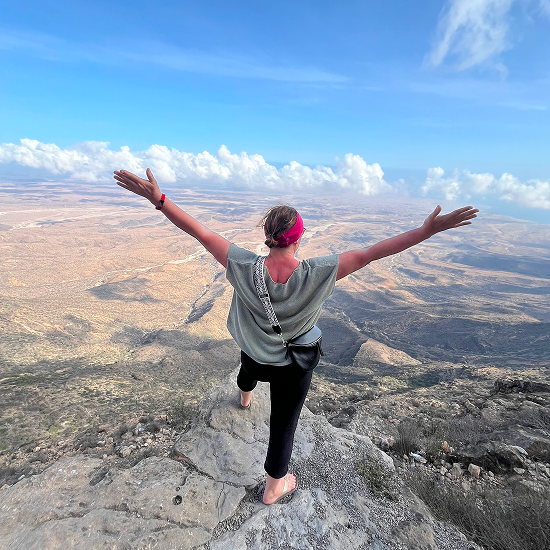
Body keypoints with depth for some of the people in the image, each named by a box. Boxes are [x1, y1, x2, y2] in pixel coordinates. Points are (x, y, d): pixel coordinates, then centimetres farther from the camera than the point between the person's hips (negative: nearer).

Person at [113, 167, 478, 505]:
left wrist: (159, 199, -21)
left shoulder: (246, 268, -27)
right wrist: (428, 230, -22)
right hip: (293, 368, -2)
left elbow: (202, 233, -26)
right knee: (284, 424, 20)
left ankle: (246, 398, 77)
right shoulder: (315, 275, -30)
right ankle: (274, 487, 45)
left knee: (249, 370, 40)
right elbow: (369, 254, -28)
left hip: (253, 356, 3)